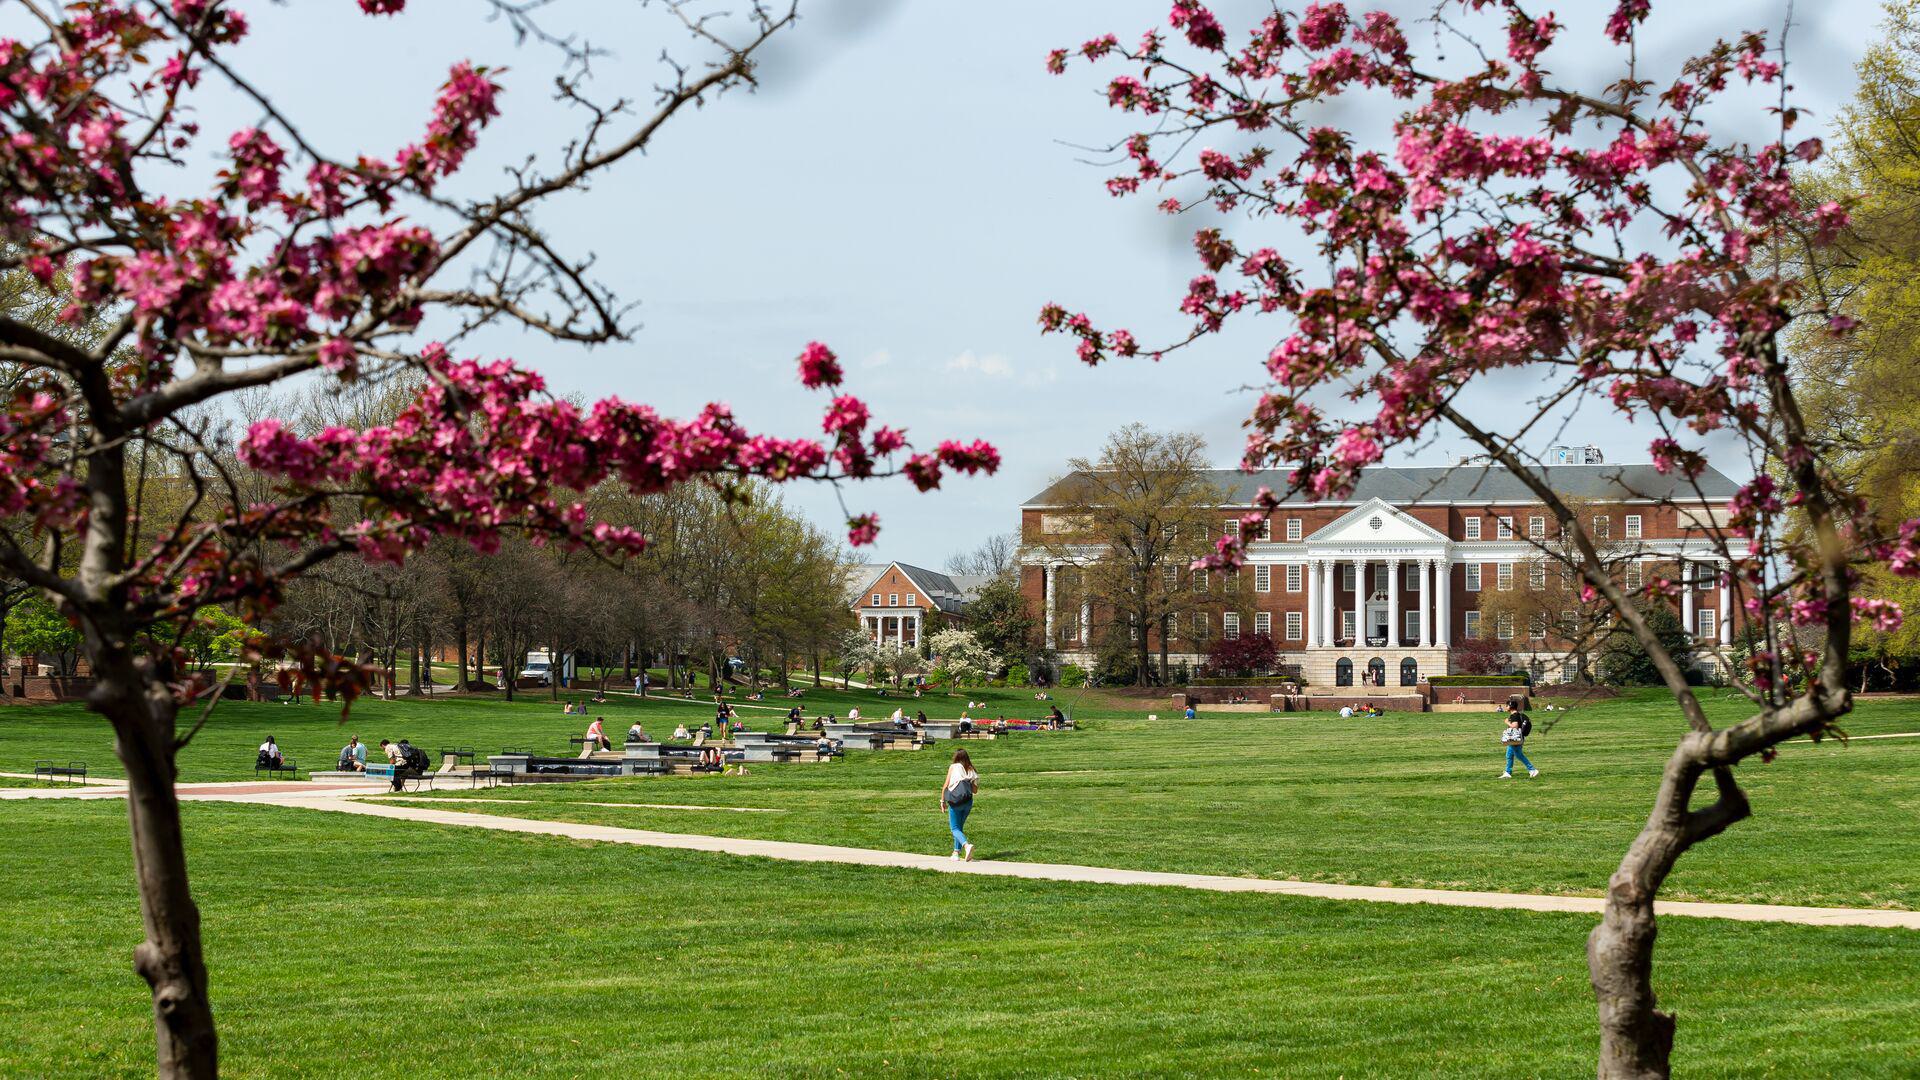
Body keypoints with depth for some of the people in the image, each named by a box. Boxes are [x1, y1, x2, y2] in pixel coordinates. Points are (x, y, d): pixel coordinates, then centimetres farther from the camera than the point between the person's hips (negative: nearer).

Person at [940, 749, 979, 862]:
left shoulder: (953, 767, 0)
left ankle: (966, 845, -27)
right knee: (960, 827, 19)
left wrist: (943, 800, 2)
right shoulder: (970, 770, 10)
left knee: (955, 828, -1)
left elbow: (946, 785, -4)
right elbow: (975, 790, 6)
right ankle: (956, 853, 17)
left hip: (955, 801, -4)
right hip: (968, 801, 4)